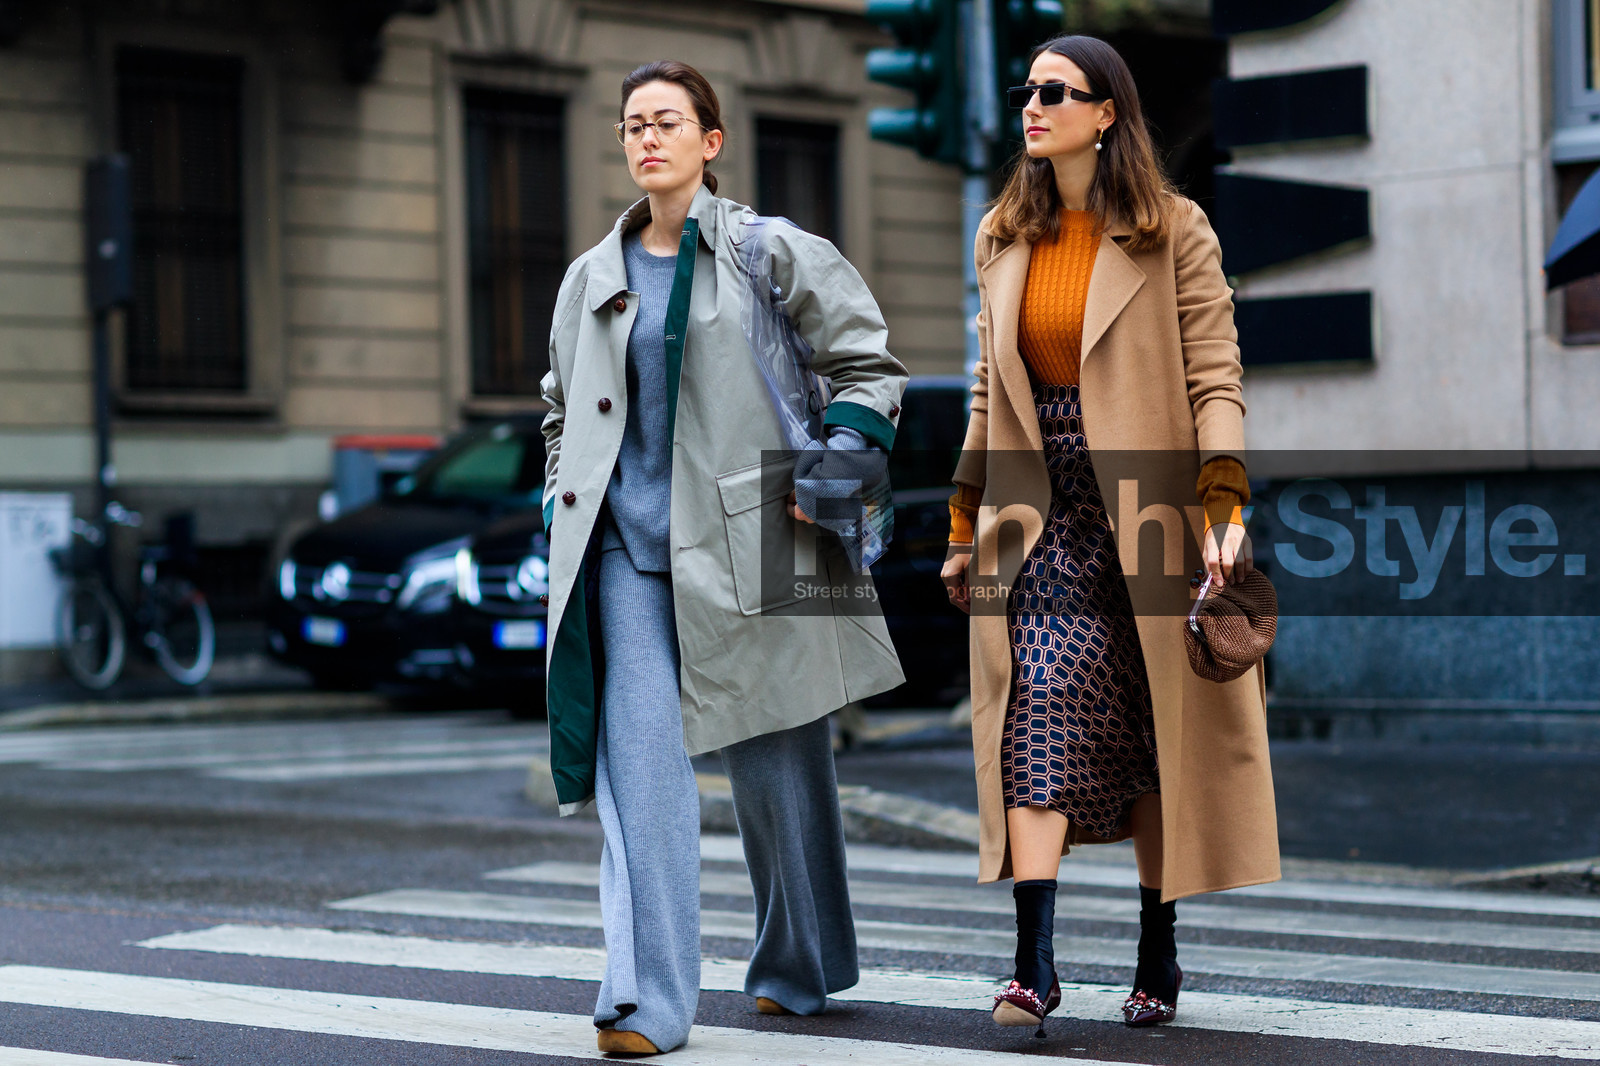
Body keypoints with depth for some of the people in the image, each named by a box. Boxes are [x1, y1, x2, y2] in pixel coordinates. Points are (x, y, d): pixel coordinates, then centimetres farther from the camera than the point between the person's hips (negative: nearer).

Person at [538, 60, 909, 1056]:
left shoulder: (775, 254, 0)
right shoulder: (594, 277, 13)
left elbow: (870, 366, 3)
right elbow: (563, 407, 25)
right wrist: (570, 503, 13)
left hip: (745, 543, -2)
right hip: (628, 545, 3)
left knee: (778, 764, 7)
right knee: (641, 759, -11)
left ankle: (803, 965, 29)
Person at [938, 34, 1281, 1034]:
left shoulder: (1175, 233, -2)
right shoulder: (1004, 239, 11)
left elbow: (1215, 379, -7)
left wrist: (1223, 509, -19)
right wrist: (964, 526, 16)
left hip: (1148, 515, -2)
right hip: (1041, 517, 3)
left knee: (1156, 734, 5)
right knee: (1041, 703, -14)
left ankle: (1158, 955, 19)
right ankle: (1034, 965, -18)